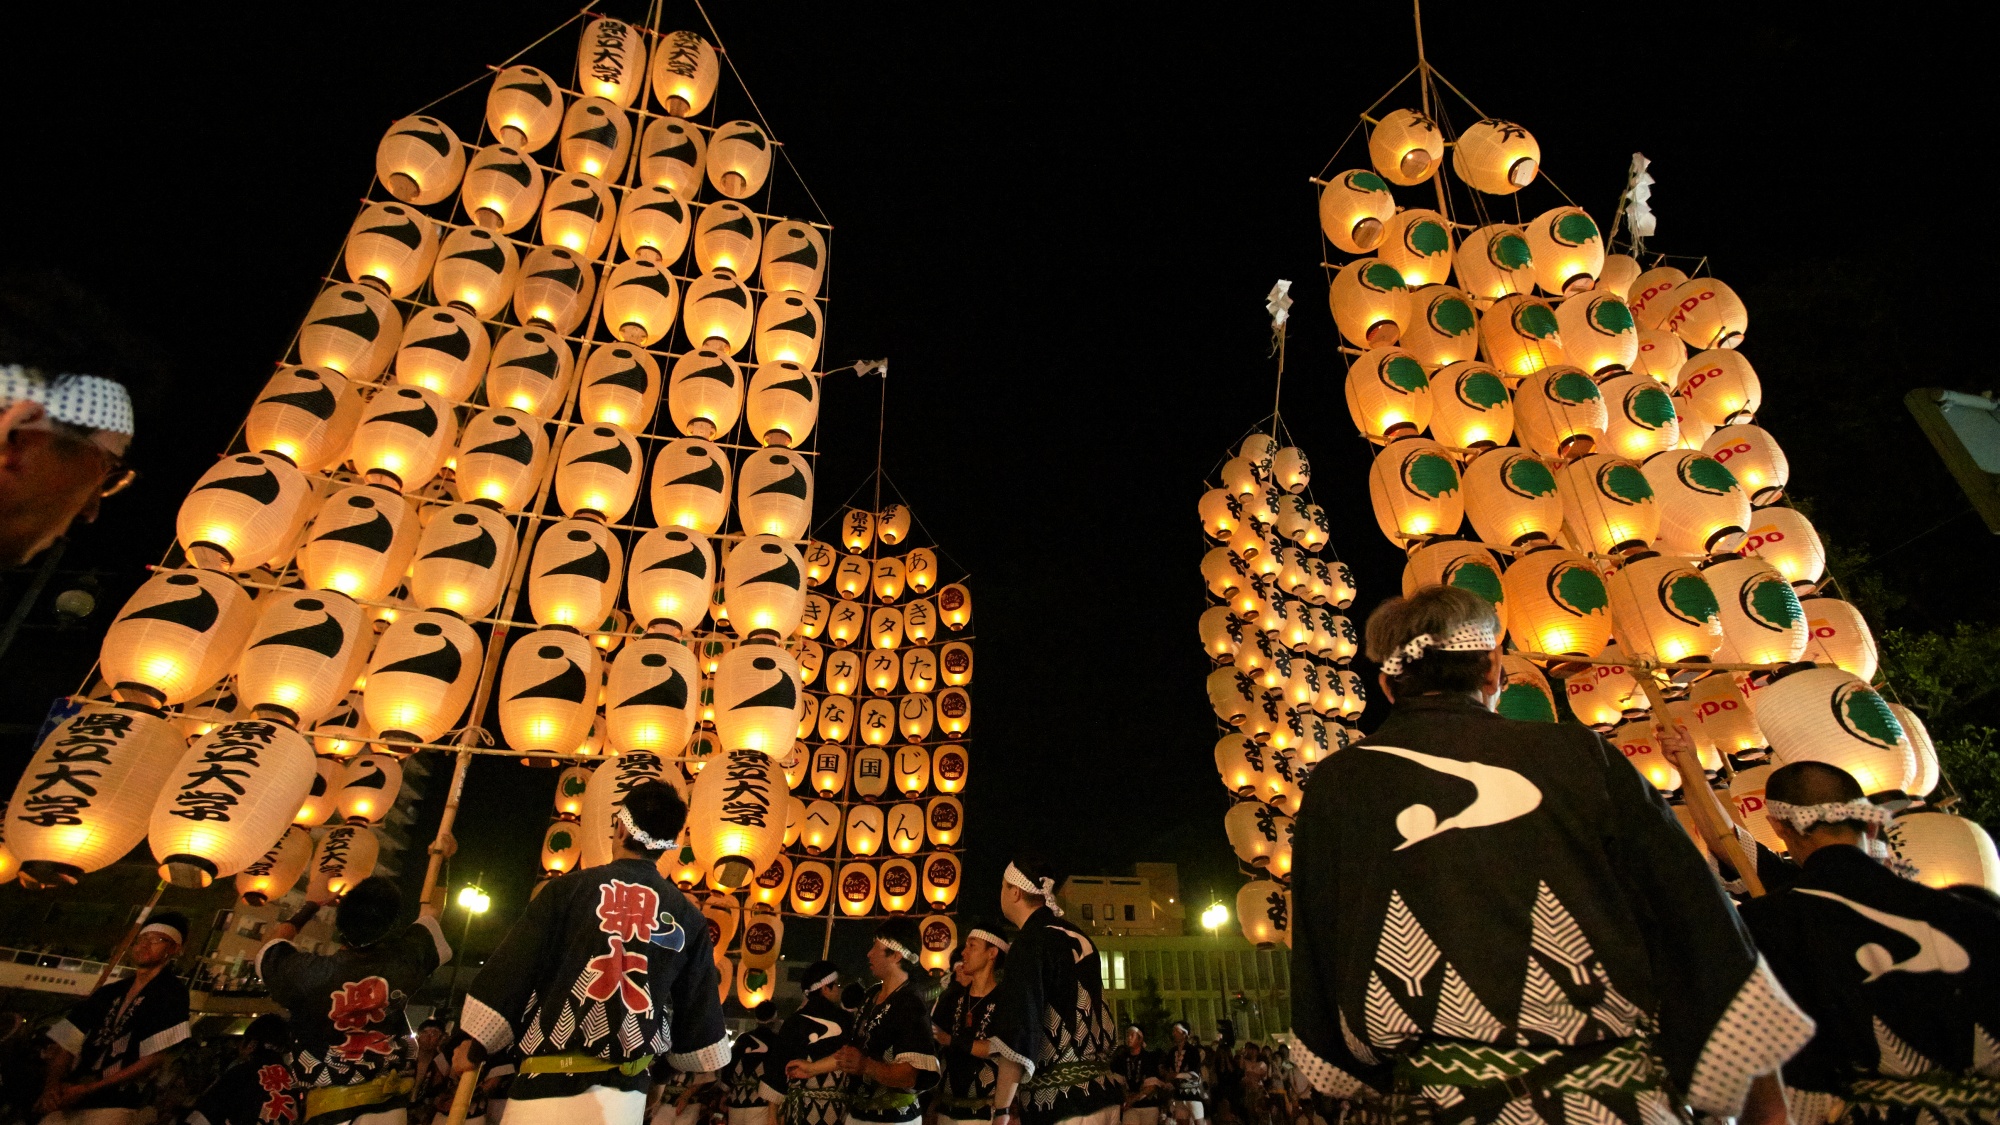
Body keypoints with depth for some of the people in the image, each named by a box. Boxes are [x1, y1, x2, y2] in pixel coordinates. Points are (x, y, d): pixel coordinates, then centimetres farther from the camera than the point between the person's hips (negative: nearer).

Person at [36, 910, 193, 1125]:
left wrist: (87, 1089, -9)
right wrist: (53, 1085, -7)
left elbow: (154, 1058, -10)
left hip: (115, 1106, -5)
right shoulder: (108, 993, 16)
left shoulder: (171, 992, -3)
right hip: (68, 1102, 5)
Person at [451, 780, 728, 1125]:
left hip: (549, 1082, -2)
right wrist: (699, 1062, 25)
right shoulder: (688, 916, 2)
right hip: (626, 1090, 2)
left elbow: (511, 970, -2)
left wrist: (474, 1042, 12)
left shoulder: (569, 888, -5)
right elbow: (698, 1007, 8)